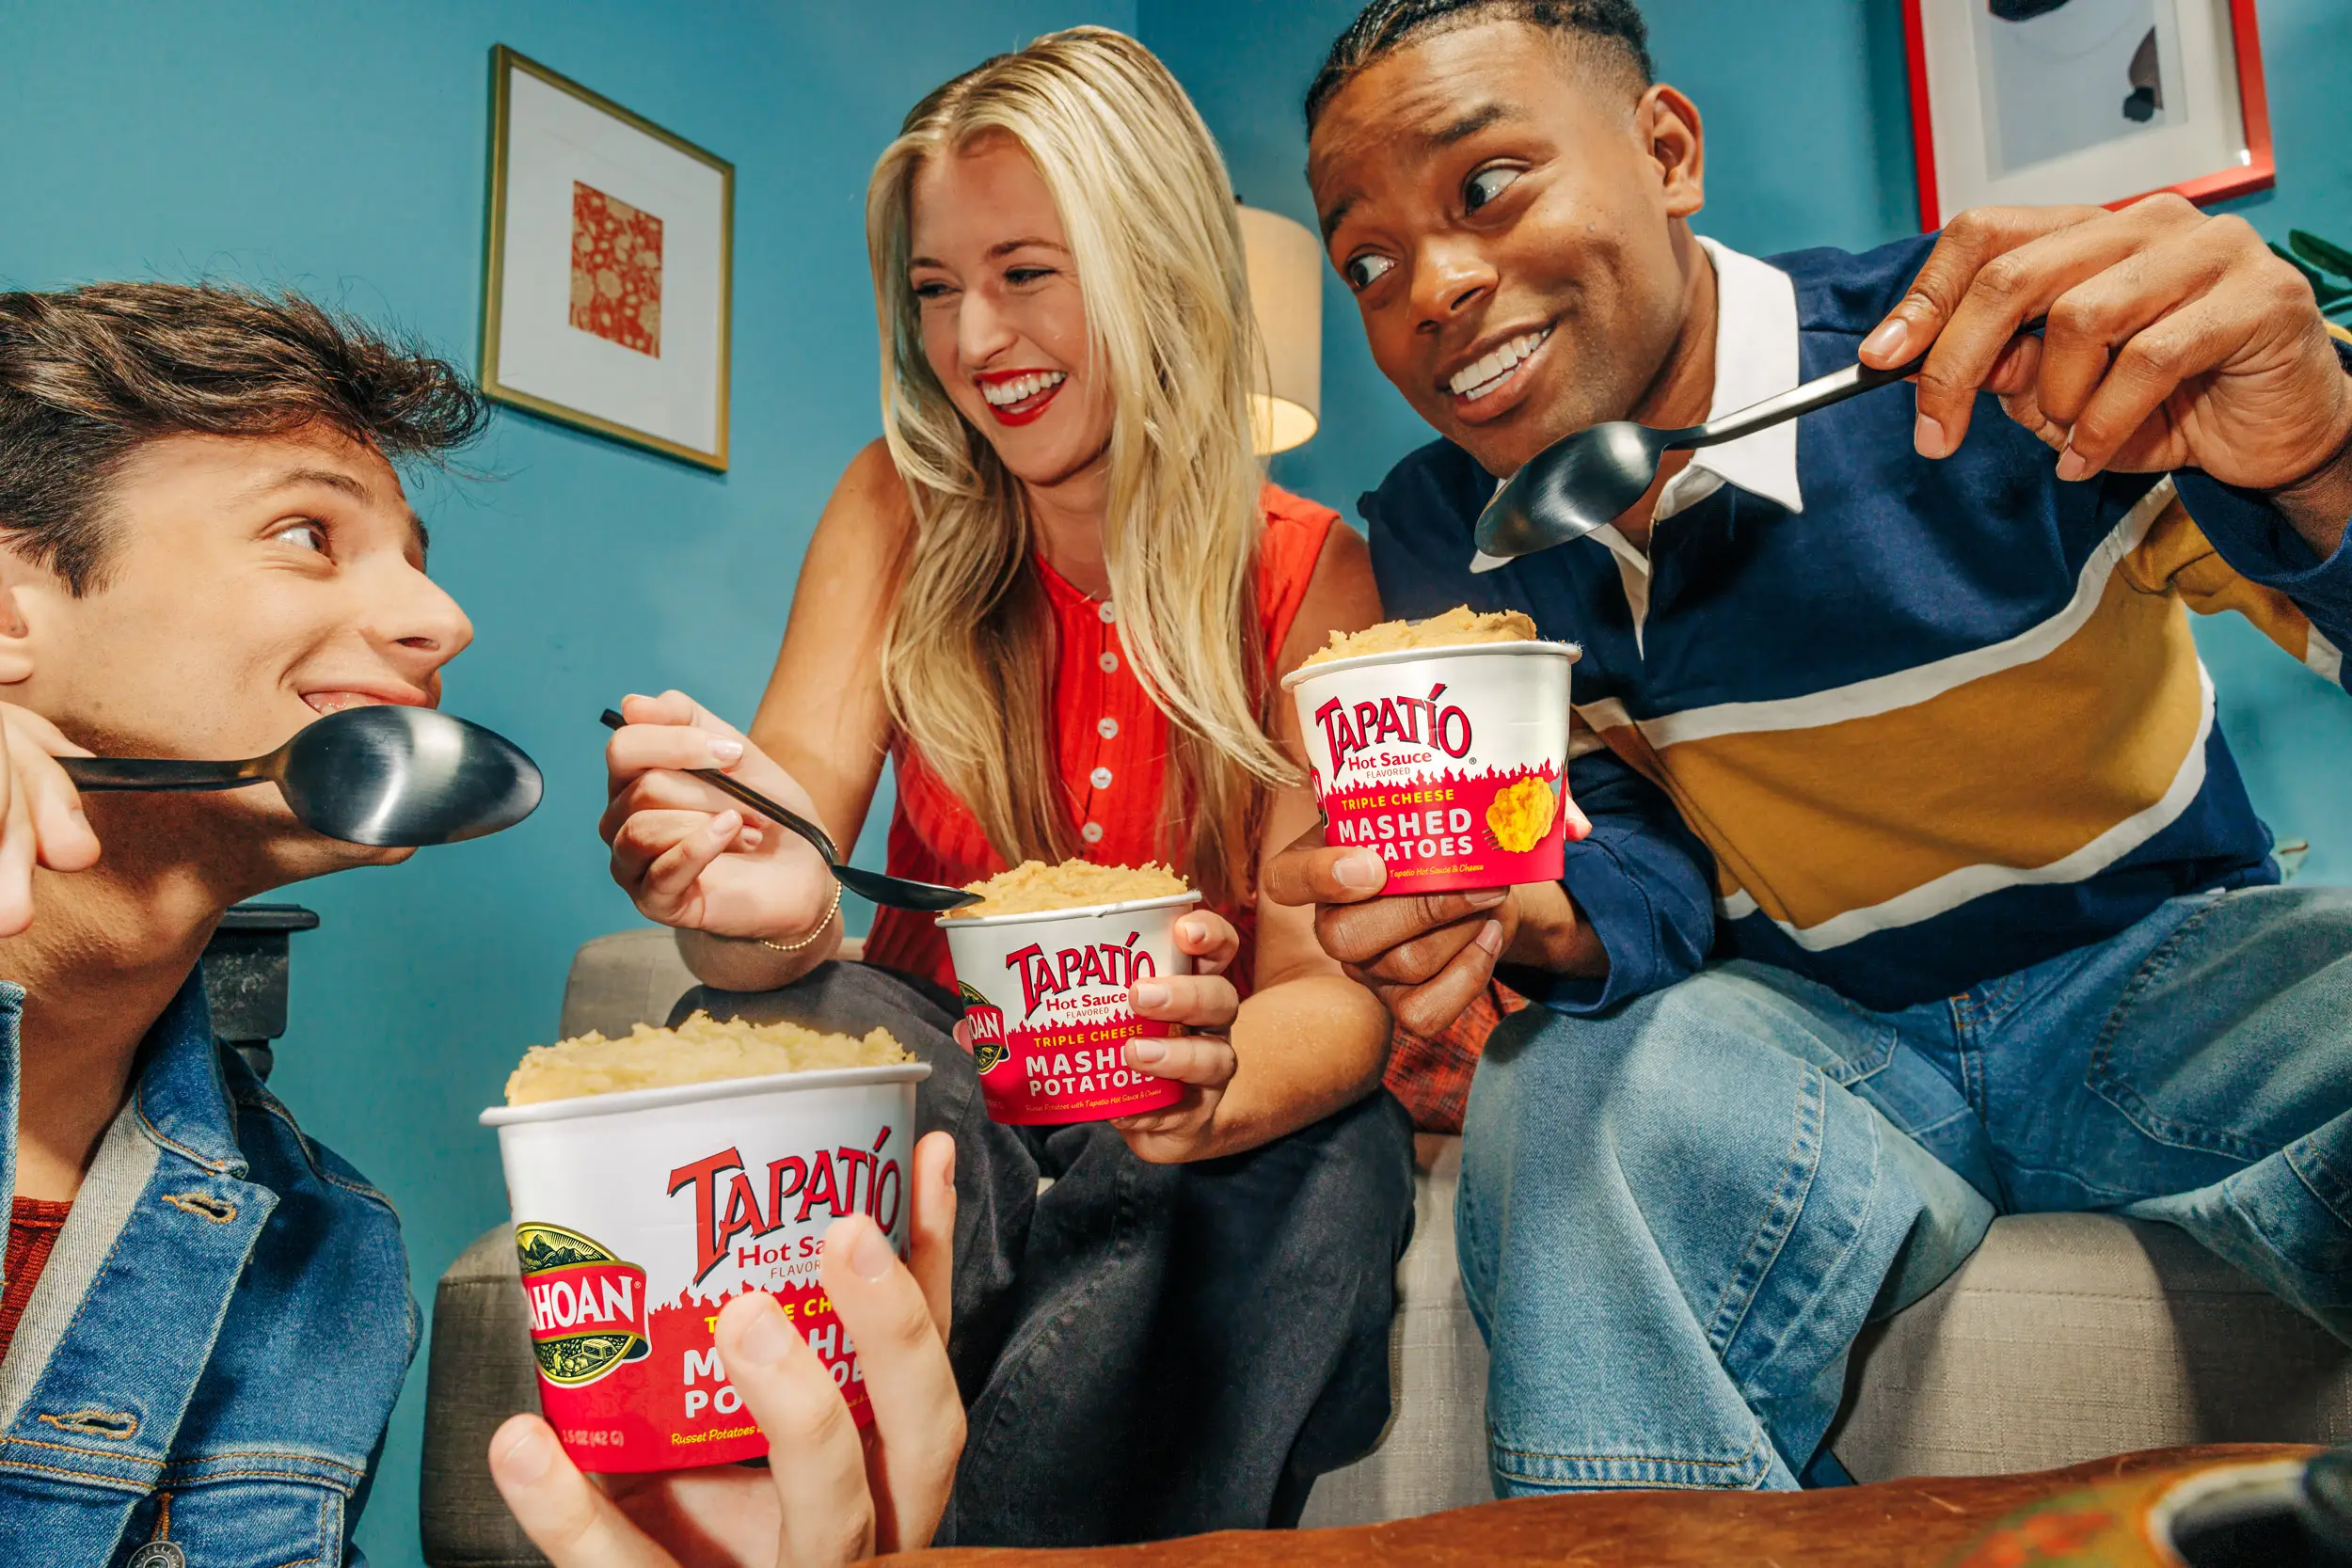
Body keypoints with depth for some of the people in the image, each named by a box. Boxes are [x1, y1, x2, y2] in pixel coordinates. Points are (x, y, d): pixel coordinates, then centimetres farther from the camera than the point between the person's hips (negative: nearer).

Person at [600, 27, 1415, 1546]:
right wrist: (768, 906, -41)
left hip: (1197, 1140, 0)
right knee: (747, 1032, -31)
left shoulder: (1308, 572, -8)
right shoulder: (903, 508, -3)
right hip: (945, 1069, 1)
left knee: (1331, 1156, -34)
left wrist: (1218, 1077, -40)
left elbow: (1336, 991, -16)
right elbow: (788, 831, -14)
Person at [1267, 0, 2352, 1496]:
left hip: (2157, 960, -1)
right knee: (1561, 1095, -30)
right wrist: (1538, 912, -27)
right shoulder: (1439, 536, -5)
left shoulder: (2027, 365, -18)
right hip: (1807, 1027, 2)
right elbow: (1642, 852, -3)